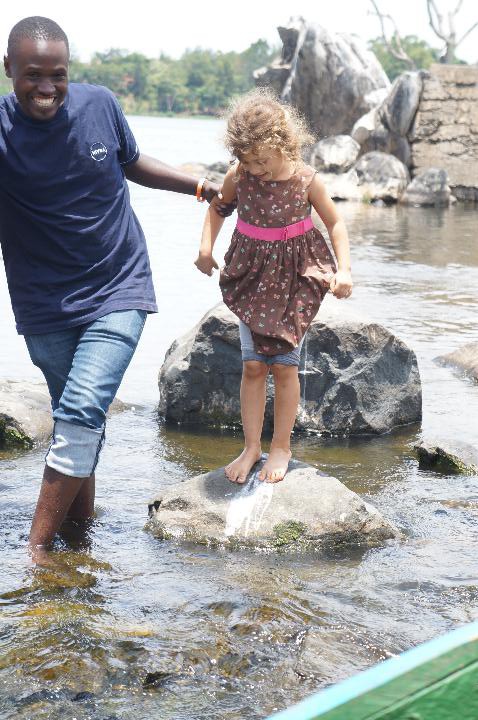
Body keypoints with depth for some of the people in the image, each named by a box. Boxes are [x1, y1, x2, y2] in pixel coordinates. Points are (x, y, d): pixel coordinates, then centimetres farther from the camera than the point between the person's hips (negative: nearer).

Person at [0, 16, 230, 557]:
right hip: (44, 305, 0)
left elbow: (132, 164, 16)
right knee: (76, 417, 12)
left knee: (81, 412, -15)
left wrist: (202, 187, 20)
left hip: (117, 289, 0)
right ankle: (82, 517, 35)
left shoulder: (99, 104, -5)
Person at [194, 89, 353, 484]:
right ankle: (251, 446, 13)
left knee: (284, 364, -2)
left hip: (295, 277, -2)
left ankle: (281, 446, 13)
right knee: (253, 364, 2)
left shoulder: (307, 181, -14)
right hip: (252, 275, 2)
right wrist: (206, 247, -3)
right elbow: (218, 206, 12)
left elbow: (335, 222, -1)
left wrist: (344, 268, -12)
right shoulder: (238, 176, -8)